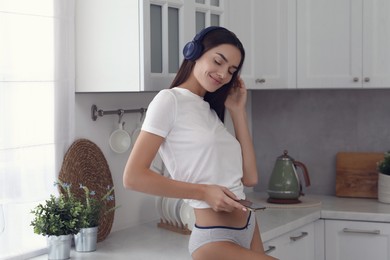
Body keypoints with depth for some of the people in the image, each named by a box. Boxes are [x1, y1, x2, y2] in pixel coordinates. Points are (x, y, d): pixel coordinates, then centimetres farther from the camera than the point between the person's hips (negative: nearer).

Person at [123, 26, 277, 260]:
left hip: (249, 229, 8)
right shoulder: (170, 100, -5)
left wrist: (238, 111, 9)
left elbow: (249, 177, 9)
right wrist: (203, 192, -17)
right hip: (215, 239, -8)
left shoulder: (210, 111, 17)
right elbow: (133, 176, -13)